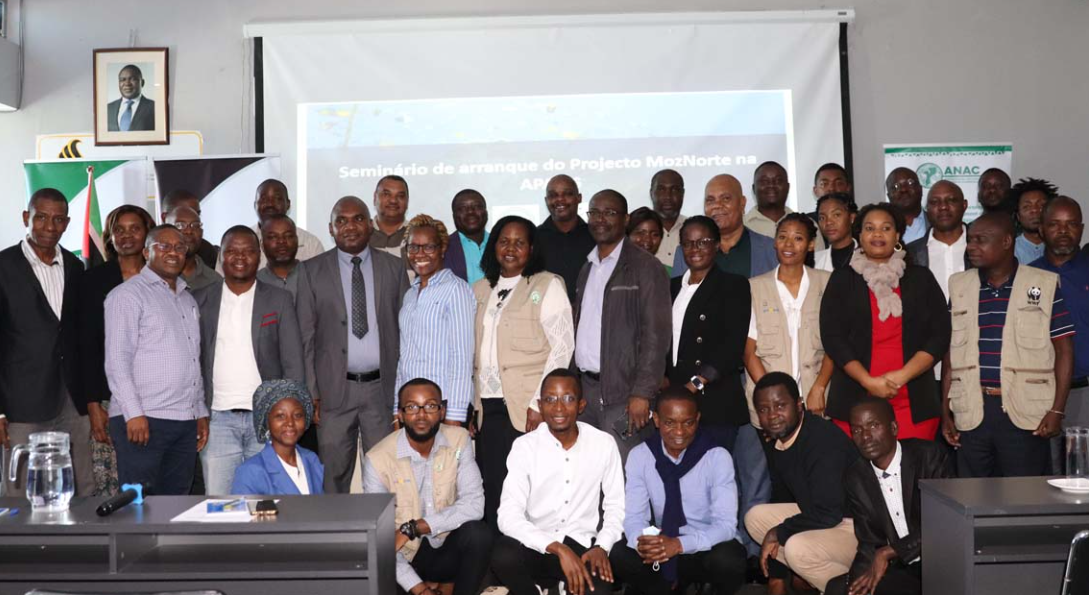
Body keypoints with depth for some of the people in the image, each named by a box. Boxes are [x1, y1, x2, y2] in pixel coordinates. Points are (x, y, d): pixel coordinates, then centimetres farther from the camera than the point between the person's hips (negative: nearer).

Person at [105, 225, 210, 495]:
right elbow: (117, 359, -9)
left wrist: (201, 412, 17)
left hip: (186, 422, 6)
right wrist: (134, 413, -16)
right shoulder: (128, 294, -2)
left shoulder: (187, 299, 20)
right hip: (142, 420, -6)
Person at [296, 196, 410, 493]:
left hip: (383, 387, 1)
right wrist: (311, 393, -3)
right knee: (334, 477, 5)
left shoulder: (394, 267, 7)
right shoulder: (311, 271, 4)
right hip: (335, 390, 0)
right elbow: (305, 337, 3)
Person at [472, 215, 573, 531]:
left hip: (526, 408, -4)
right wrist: (470, 403, 8)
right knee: (491, 489, 3)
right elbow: (472, 349, 17)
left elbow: (562, 347, -6)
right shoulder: (480, 290, 16)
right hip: (487, 406, 5)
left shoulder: (547, 285, 1)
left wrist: (539, 403, -13)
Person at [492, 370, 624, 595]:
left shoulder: (604, 444, -2)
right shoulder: (525, 446, -7)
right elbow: (508, 515, -16)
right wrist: (557, 548, -28)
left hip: (582, 546, 0)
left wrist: (602, 547, -14)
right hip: (536, 546, 0)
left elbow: (615, 506, 5)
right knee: (503, 556, -33)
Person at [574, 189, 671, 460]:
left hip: (622, 392, -6)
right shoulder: (587, 268, 17)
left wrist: (642, 394, -17)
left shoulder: (645, 267, -5)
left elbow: (656, 335, -11)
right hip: (585, 388, 6)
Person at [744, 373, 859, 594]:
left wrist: (778, 533, -14)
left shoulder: (824, 440, -26)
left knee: (798, 547, -31)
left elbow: (828, 514, -29)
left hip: (858, 527, -8)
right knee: (755, 517, 1)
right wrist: (777, 577, 7)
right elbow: (784, 502, 7)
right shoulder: (777, 444, 1)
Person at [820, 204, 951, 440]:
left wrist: (902, 376, -9)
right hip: (855, 399, -1)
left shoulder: (921, 279, 11)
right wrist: (869, 381, -10)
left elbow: (940, 334, 4)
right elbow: (832, 337, 1)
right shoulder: (842, 280, 8)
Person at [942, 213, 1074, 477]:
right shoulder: (959, 287, 9)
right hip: (971, 414, 3)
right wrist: (945, 411, 8)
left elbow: (1064, 350, 0)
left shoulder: (1044, 285, 1)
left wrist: (1057, 410, -7)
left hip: (1026, 414, -3)